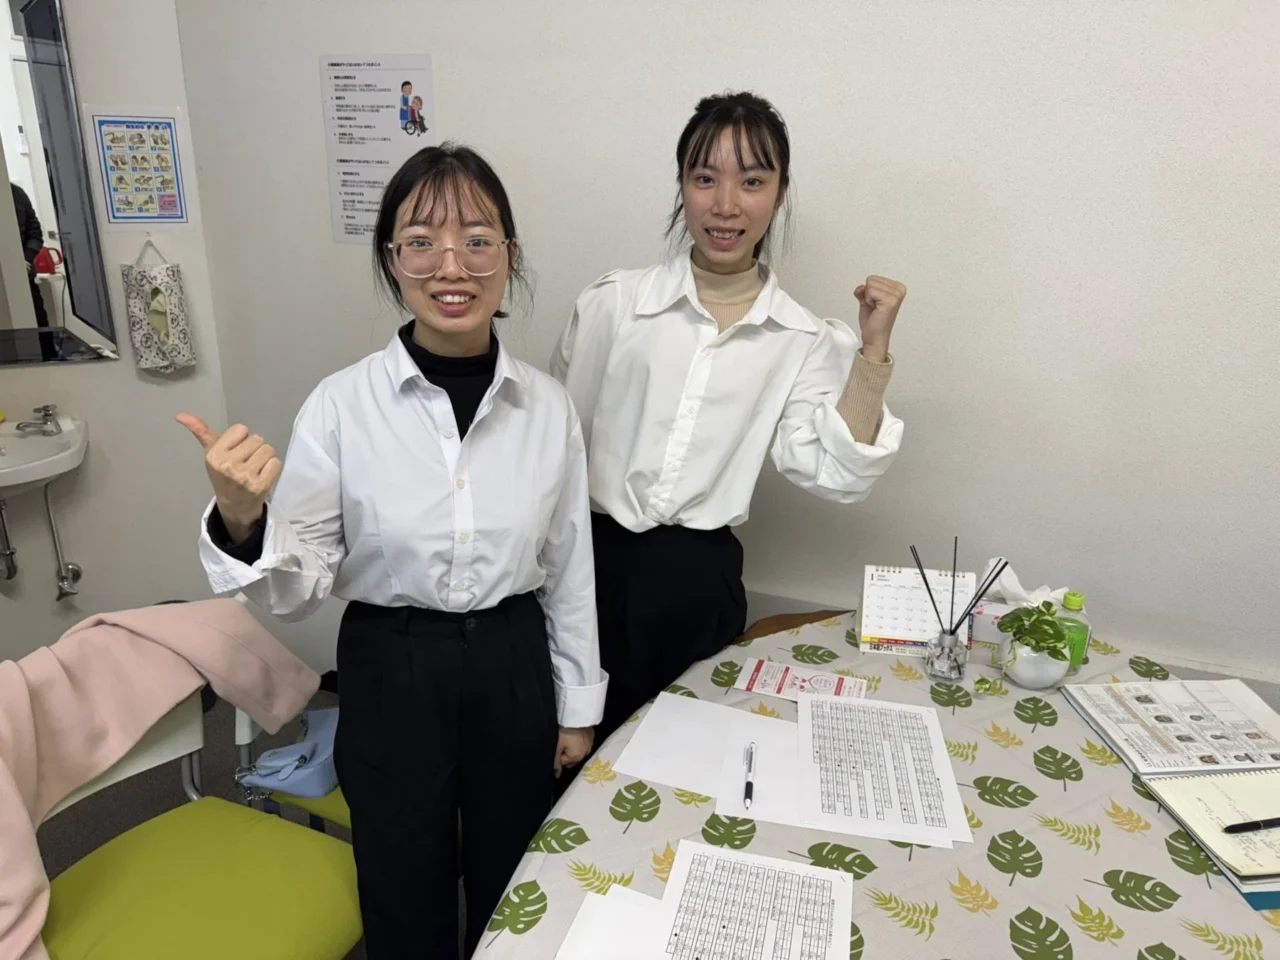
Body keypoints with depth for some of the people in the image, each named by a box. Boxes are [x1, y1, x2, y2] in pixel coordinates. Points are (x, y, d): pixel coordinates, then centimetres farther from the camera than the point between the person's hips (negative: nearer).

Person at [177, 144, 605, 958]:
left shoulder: (548, 407, -8)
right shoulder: (342, 405, -14)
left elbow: (571, 568, 1)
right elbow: (298, 588, -9)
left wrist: (578, 706, 7)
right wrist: (239, 521, -29)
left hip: (514, 669, 2)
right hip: (391, 677, -1)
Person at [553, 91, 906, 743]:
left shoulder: (803, 340, 1)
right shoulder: (612, 303, -3)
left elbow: (835, 477, -8)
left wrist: (872, 351, -12)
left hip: (698, 585, 1)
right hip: (593, 561, 0)